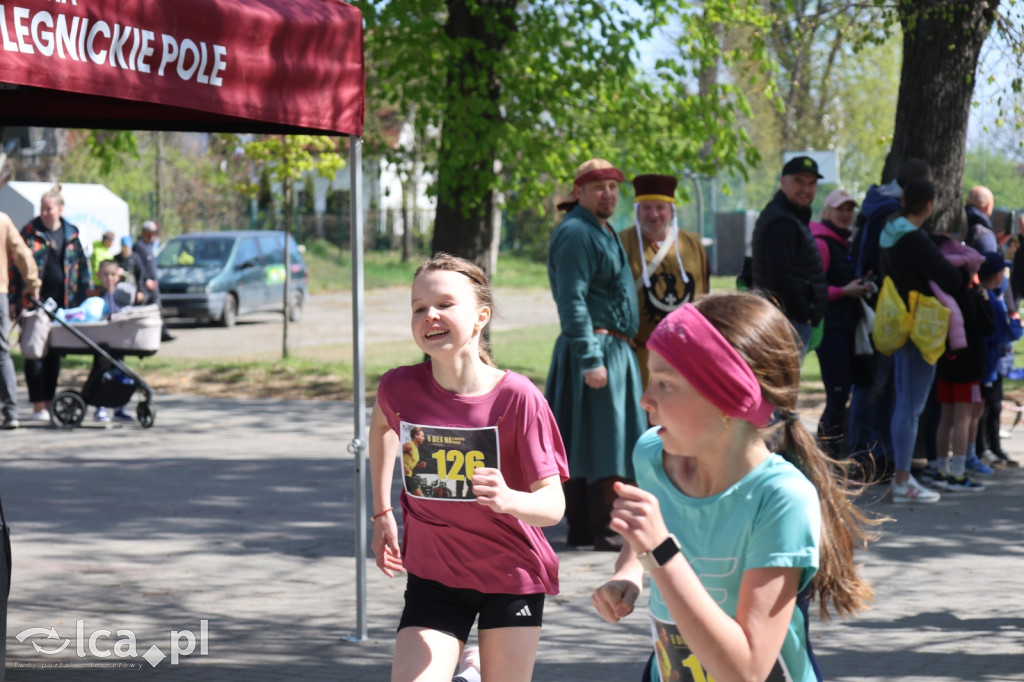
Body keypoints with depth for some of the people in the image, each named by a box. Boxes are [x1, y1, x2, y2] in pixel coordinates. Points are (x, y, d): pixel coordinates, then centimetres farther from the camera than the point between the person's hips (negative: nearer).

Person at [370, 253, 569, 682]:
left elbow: (553, 505, -21)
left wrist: (508, 500, -44)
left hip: (511, 577, -1)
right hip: (434, 577, 1)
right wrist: (382, 514, 17)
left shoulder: (517, 397, -20)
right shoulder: (399, 388, -12)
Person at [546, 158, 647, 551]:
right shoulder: (575, 233, -14)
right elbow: (572, 301, -21)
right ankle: (604, 530, -7)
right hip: (594, 347, -10)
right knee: (603, 440, -9)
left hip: (616, 350, 10)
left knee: (586, 445, 11)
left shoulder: (603, 232, 19)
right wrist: (590, 359, -25)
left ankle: (581, 528, 15)